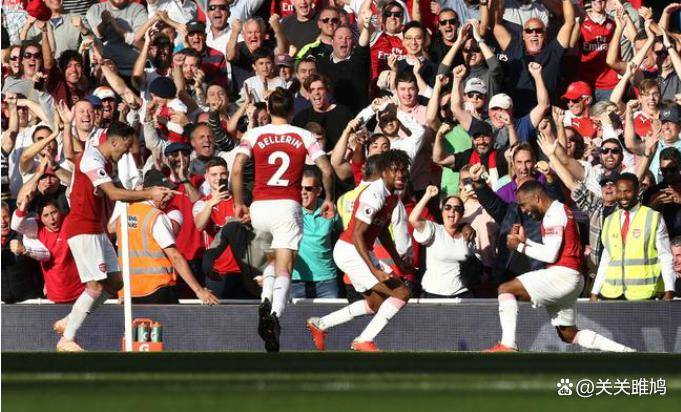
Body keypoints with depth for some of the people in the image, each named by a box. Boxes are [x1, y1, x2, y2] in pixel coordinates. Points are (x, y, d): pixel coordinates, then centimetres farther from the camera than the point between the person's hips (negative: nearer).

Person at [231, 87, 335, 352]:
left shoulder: (254, 135, 7)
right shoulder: (304, 136, 6)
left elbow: (237, 168, -4)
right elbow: (326, 170, 0)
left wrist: (238, 204, 5)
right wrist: (329, 199, 15)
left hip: (259, 208, 2)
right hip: (288, 207, -2)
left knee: (272, 258, 26)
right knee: (284, 267, -6)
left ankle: (265, 301, 3)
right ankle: (275, 314, -29)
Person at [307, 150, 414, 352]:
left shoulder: (392, 195, 8)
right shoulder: (374, 196, -23)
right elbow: (357, 234, -26)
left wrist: (398, 261, 22)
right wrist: (374, 270, -31)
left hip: (362, 252, 10)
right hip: (350, 251, -10)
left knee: (377, 303, 24)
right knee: (401, 293, -15)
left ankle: (320, 324, 31)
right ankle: (365, 341, -8)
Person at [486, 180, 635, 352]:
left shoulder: (554, 215, -10)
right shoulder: (561, 210, 22)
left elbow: (550, 255, -16)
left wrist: (519, 246, -6)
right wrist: (525, 240, 15)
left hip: (562, 274, -10)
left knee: (506, 289, -12)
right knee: (569, 335, 16)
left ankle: (507, 345, -23)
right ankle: (624, 351, 12)